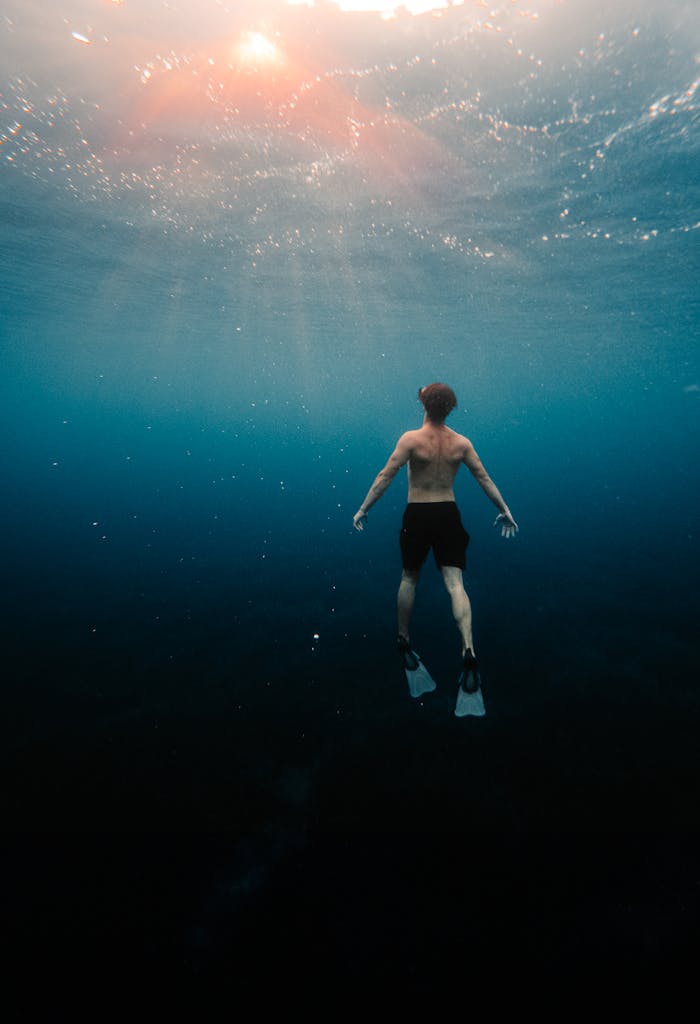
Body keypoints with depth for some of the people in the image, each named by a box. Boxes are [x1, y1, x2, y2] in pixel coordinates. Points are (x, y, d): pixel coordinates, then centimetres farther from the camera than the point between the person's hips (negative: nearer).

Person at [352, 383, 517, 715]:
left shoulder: (411, 438, -9)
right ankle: (469, 651, -15)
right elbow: (485, 479, 6)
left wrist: (363, 509, -6)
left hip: (417, 515, -2)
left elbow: (385, 476, -12)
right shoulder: (462, 443, 2)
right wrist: (505, 512, 15)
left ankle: (403, 641, 28)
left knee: (409, 578, 15)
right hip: (448, 514, 2)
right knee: (455, 583, -1)